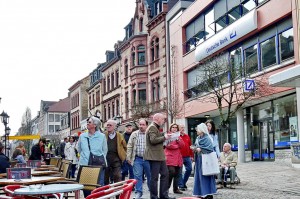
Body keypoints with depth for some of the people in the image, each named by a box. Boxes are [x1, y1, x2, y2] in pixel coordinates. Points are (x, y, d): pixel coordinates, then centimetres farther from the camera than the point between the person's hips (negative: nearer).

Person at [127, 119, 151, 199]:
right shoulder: (134, 134, 6)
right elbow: (129, 146, 7)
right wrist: (128, 157, 1)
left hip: (148, 159, -1)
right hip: (137, 159, 1)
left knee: (150, 176, 10)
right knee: (137, 176, -1)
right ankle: (138, 192, 7)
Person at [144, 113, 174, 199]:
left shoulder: (156, 128, 22)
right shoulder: (152, 127, -13)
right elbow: (153, 140, -25)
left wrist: (164, 136, 18)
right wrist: (164, 137, -15)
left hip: (159, 156, 11)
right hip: (154, 156, -11)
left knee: (165, 174, 11)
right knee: (154, 177, -4)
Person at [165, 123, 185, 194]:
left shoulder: (178, 136, 20)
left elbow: (182, 145, 7)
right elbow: (168, 145, -13)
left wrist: (178, 139, -7)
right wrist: (177, 146, -1)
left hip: (177, 158, 6)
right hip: (170, 158, -6)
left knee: (176, 174, 6)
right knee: (172, 172, -17)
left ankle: (175, 189, 14)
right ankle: (166, 188, -2)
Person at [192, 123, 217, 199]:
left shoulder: (207, 138, -11)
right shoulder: (198, 138, 12)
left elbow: (210, 148, -18)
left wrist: (200, 149, -19)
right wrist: (195, 148, -4)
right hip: (199, 159, 8)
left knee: (205, 176, -6)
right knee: (199, 176, 8)